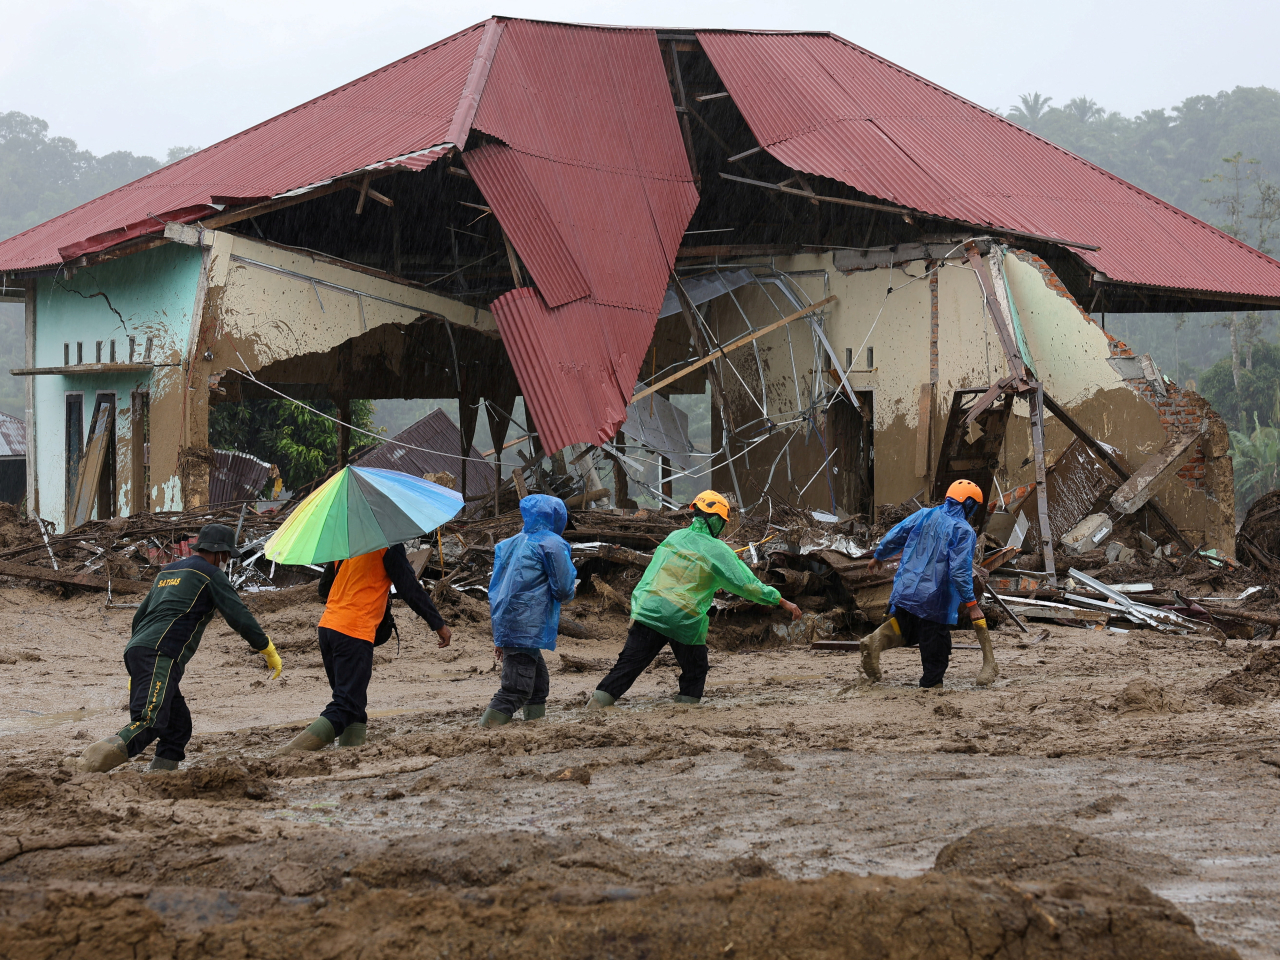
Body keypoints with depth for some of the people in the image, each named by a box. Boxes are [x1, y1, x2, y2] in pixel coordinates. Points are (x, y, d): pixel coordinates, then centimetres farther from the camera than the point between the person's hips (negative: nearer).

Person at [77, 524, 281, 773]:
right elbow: (240, 617, 0)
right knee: (151, 721, -27)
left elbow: (139, 617, 33)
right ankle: (112, 749, -48)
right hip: (160, 656, -9)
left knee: (178, 725, 12)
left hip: (135, 650, 9)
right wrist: (269, 652, 10)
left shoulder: (167, 572, 30)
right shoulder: (210, 575, 6)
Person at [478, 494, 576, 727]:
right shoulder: (552, 544, -4)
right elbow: (564, 590, -8)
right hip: (526, 631, -9)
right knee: (516, 691, -11)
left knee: (539, 684, 18)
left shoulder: (509, 545, 19)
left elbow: (496, 589, 21)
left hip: (505, 627, 9)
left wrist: (499, 637, 25)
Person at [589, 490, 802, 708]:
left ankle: (596, 704, -8)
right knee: (695, 672, 15)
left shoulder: (674, 537, 11)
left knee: (627, 666, 2)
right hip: (685, 621, -4)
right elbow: (745, 583, -2)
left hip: (649, 611, 4)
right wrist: (782, 602, 5)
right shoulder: (717, 551, -4)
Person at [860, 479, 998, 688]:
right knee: (936, 650, 7)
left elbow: (893, 538, 11)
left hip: (905, 590, 5)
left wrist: (879, 557, 30)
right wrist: (971, 604, -16)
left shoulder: (924, 515, 5)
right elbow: (960, 571, -19)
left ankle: (877, 640, -1)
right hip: (935, 600, -5)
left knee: (905, 629, 24)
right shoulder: (963, 531, -11)